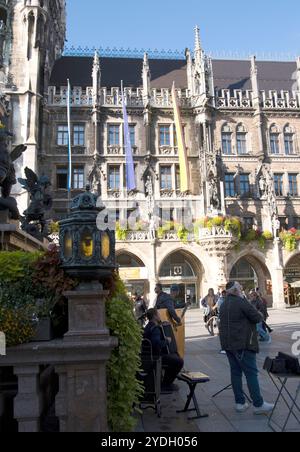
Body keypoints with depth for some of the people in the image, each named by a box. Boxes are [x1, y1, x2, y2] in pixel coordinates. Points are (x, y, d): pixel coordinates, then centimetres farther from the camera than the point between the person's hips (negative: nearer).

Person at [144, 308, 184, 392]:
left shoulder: (149, 327, 12)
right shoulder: (155, 329, -22)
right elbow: (157, 343, -36)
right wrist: (167, 341, -20)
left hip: (151, 354, 11)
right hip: (155, 357, -11)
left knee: (175, 356, 25)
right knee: (179, 361, -12)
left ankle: (167, 381, 28)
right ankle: (166, 384, 1)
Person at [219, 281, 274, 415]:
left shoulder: (224, 305, 13)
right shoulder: (241, 302, -14)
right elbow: (258, 318, -15)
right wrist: (259, 314, 8)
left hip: (228, 343, 8)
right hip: (243, 344, -8)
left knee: (236, 372, 11)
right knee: (251, 373, -3)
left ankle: (240, 403, 15)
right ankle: (258, 405, 0)